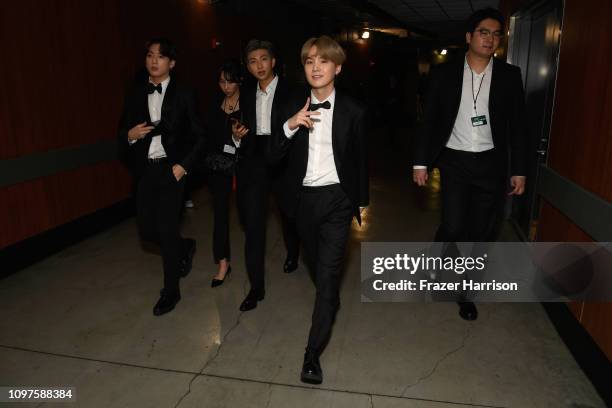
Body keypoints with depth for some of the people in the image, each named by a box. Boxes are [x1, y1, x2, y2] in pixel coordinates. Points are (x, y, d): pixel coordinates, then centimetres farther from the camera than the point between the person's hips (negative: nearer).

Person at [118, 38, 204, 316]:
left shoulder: (183, 95, -2)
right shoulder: (135, 94, 8)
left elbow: (198, 136, -1)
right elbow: (122, 131, 13)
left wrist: (184, 165, -12)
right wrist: (130, 134, -11)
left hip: (172, 169, -4)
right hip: (145, 170, 4)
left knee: (167, 230, -2)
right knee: (147, 229, 6)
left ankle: (171, 291, 16)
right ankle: (185, 247, 38)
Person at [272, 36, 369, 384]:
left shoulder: (353, 111, -5)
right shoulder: (294, 108, 1)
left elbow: (361, 160, 3)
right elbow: (276, 156, -3)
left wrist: (361, 202, 9)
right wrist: (290, 126, -21)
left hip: (337, 198, -3)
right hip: (304, 198, 3)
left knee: (329, 271, -6)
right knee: (317, 264, 20)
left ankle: (313, 352, 0)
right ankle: (331, 303, 50)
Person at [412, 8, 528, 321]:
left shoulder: (509, 75, 3)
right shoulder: (445, 73, 0)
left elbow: (517, 126, 5)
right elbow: (429, 120, 1)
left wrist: (519, 170, 2)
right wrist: (421, 162, -2)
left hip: (491, 164, 2)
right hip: (455, 161, -1)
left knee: (481, 233, 6)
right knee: (453, 227, -8)